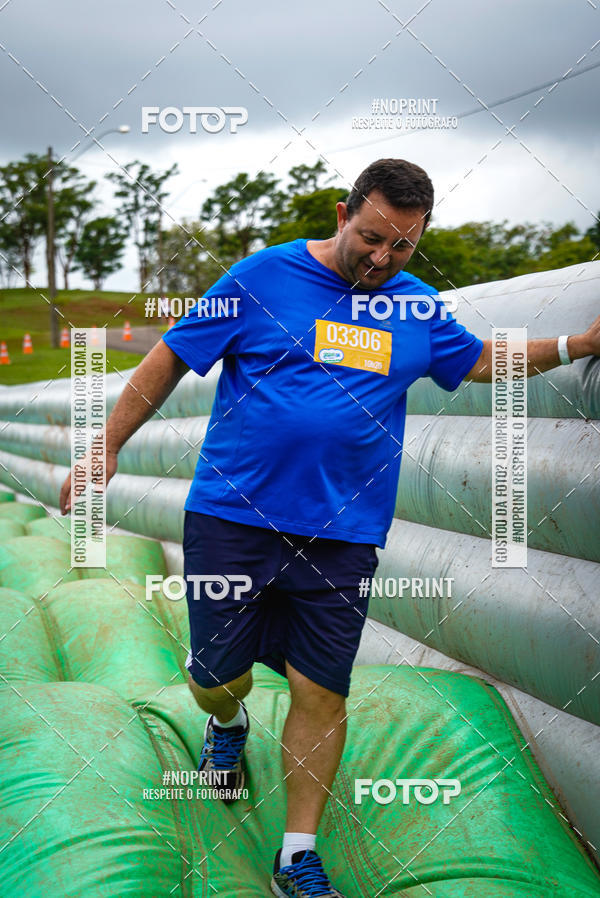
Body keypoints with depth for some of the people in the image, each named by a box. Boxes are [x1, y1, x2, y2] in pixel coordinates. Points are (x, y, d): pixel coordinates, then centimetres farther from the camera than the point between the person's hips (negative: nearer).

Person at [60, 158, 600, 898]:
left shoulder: (418, 309, 9)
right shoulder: (263, 276, -5)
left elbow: (481, 361, 26)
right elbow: (171, 358, 0)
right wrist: (107, 449, -1)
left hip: (342, 538, 3)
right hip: (231, 521, -2)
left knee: (322, 696, 2)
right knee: (219, 678, 3)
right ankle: (228, 724, 42)